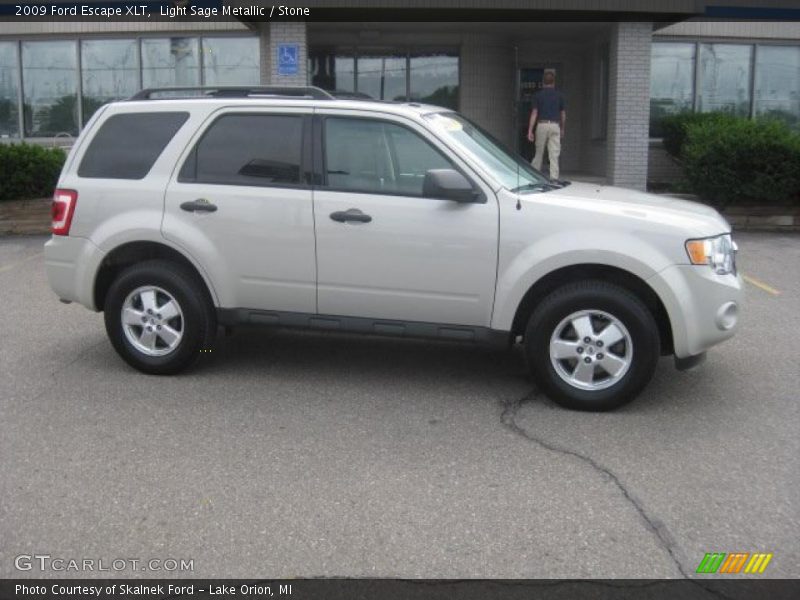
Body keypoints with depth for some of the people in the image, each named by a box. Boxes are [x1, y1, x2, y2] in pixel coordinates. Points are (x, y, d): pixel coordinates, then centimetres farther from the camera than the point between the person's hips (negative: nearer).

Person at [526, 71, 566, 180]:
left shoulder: (538, 95, 2)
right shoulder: (559, 95, 6)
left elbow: (534, 113, -3)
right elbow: (563, 114, 10)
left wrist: (530, 130, -2)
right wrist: (562, 129, 22)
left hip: (542, 125, 0)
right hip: (555, 126, 0)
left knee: (539, 153, 10)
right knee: (554, 155, 0)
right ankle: (554, 178, -3)